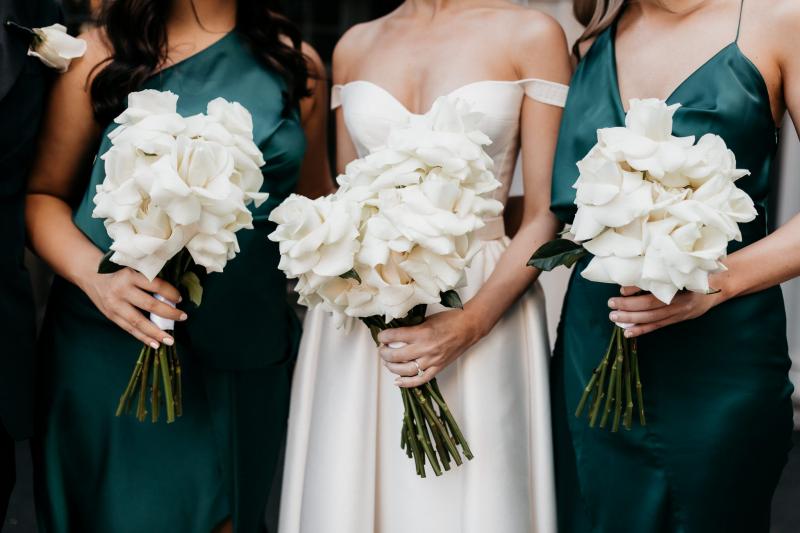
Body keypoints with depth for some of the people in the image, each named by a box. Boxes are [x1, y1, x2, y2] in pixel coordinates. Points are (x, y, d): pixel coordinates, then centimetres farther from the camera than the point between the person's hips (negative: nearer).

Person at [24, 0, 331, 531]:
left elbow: (316, 202, 11)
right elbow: (42, 193, 1)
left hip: (244, 353, 2)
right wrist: (96, 275, -18)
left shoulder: (296, 62, 3)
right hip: (111, 350, -1)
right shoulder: (102, 54, -1)